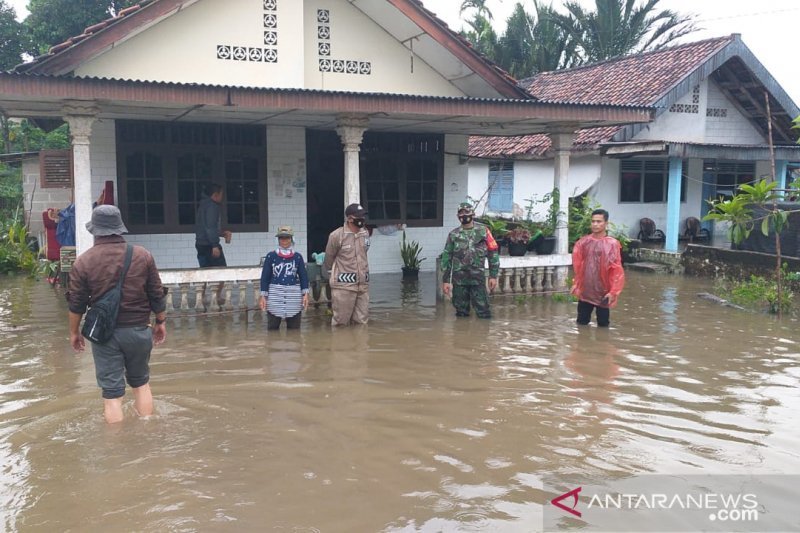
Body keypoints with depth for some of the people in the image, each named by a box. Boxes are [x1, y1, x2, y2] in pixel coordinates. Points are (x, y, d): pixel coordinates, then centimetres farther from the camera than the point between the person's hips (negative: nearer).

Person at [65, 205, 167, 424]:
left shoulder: (83, 261, -6)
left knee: (112, 392, 5)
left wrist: (74, 332, 12)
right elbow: (157, 295, 1)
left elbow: (76, 303, -2)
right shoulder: (142, 255, -3)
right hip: (138, 330, 2)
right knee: (141, 383, 19)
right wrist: (161, 322, 15)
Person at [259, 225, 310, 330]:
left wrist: (305, 294, -3)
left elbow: (303, 276, 6)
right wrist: (263, 296, -2)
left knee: (294, 329, 8)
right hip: (274, 297, -1)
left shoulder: (297, 257, 5)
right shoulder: (271, 256, 1)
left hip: (294, 297, 1)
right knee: (272, 329, 3)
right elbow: (265, 277, 3)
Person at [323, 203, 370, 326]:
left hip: (363, 284, 5)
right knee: (341, 322, 1)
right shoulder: (337, 235, -12)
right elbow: (329, 258, 3)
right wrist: (331, 271, 17)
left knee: (361, 321, 9)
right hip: (343, 285, -5)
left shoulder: (365, 233, 5)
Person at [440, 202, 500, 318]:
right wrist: (445, 280, 3)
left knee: (484, 313, -2)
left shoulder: (483, 231, 2)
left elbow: (493, 254, 1)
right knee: (461, 314, 9)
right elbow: (446, 258, 8)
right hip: (459, 280, 2)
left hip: (478, 279, -2)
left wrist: (493, 276, -4)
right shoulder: (453, 235, 7)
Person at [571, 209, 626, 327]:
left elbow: (617, 270, -8)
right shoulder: (583, 242, 3)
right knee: (582, 322, 10)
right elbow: (577, 265, 8)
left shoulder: (612, 244, -7)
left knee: (603, 324, 7)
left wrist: (613, 291, -12)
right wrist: (576, 283, 2)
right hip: (585, 291, 3)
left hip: (603, 292, -3)